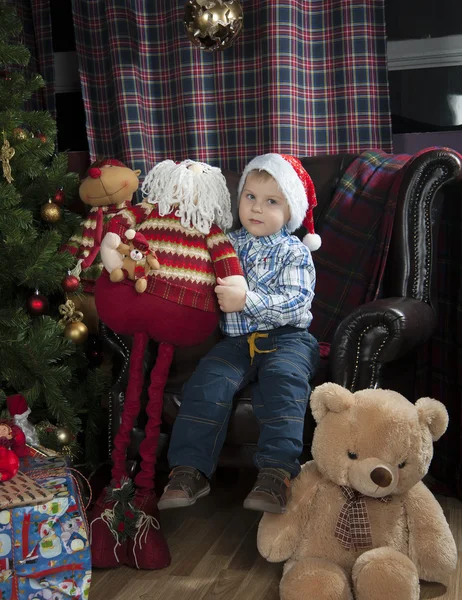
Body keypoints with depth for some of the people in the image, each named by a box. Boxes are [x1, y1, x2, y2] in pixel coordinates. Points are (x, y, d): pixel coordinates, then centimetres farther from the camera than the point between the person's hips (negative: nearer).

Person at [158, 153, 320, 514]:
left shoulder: (294, 252, 1)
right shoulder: (230, 245, 15)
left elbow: (295, 302, -12)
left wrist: (246, 301, -22)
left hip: (286, 338, -3)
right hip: (237, 339, 4)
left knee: (283, 377, -33)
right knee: (208, 381, -21)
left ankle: (277, 473, -35)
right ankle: (190, 470, -18)